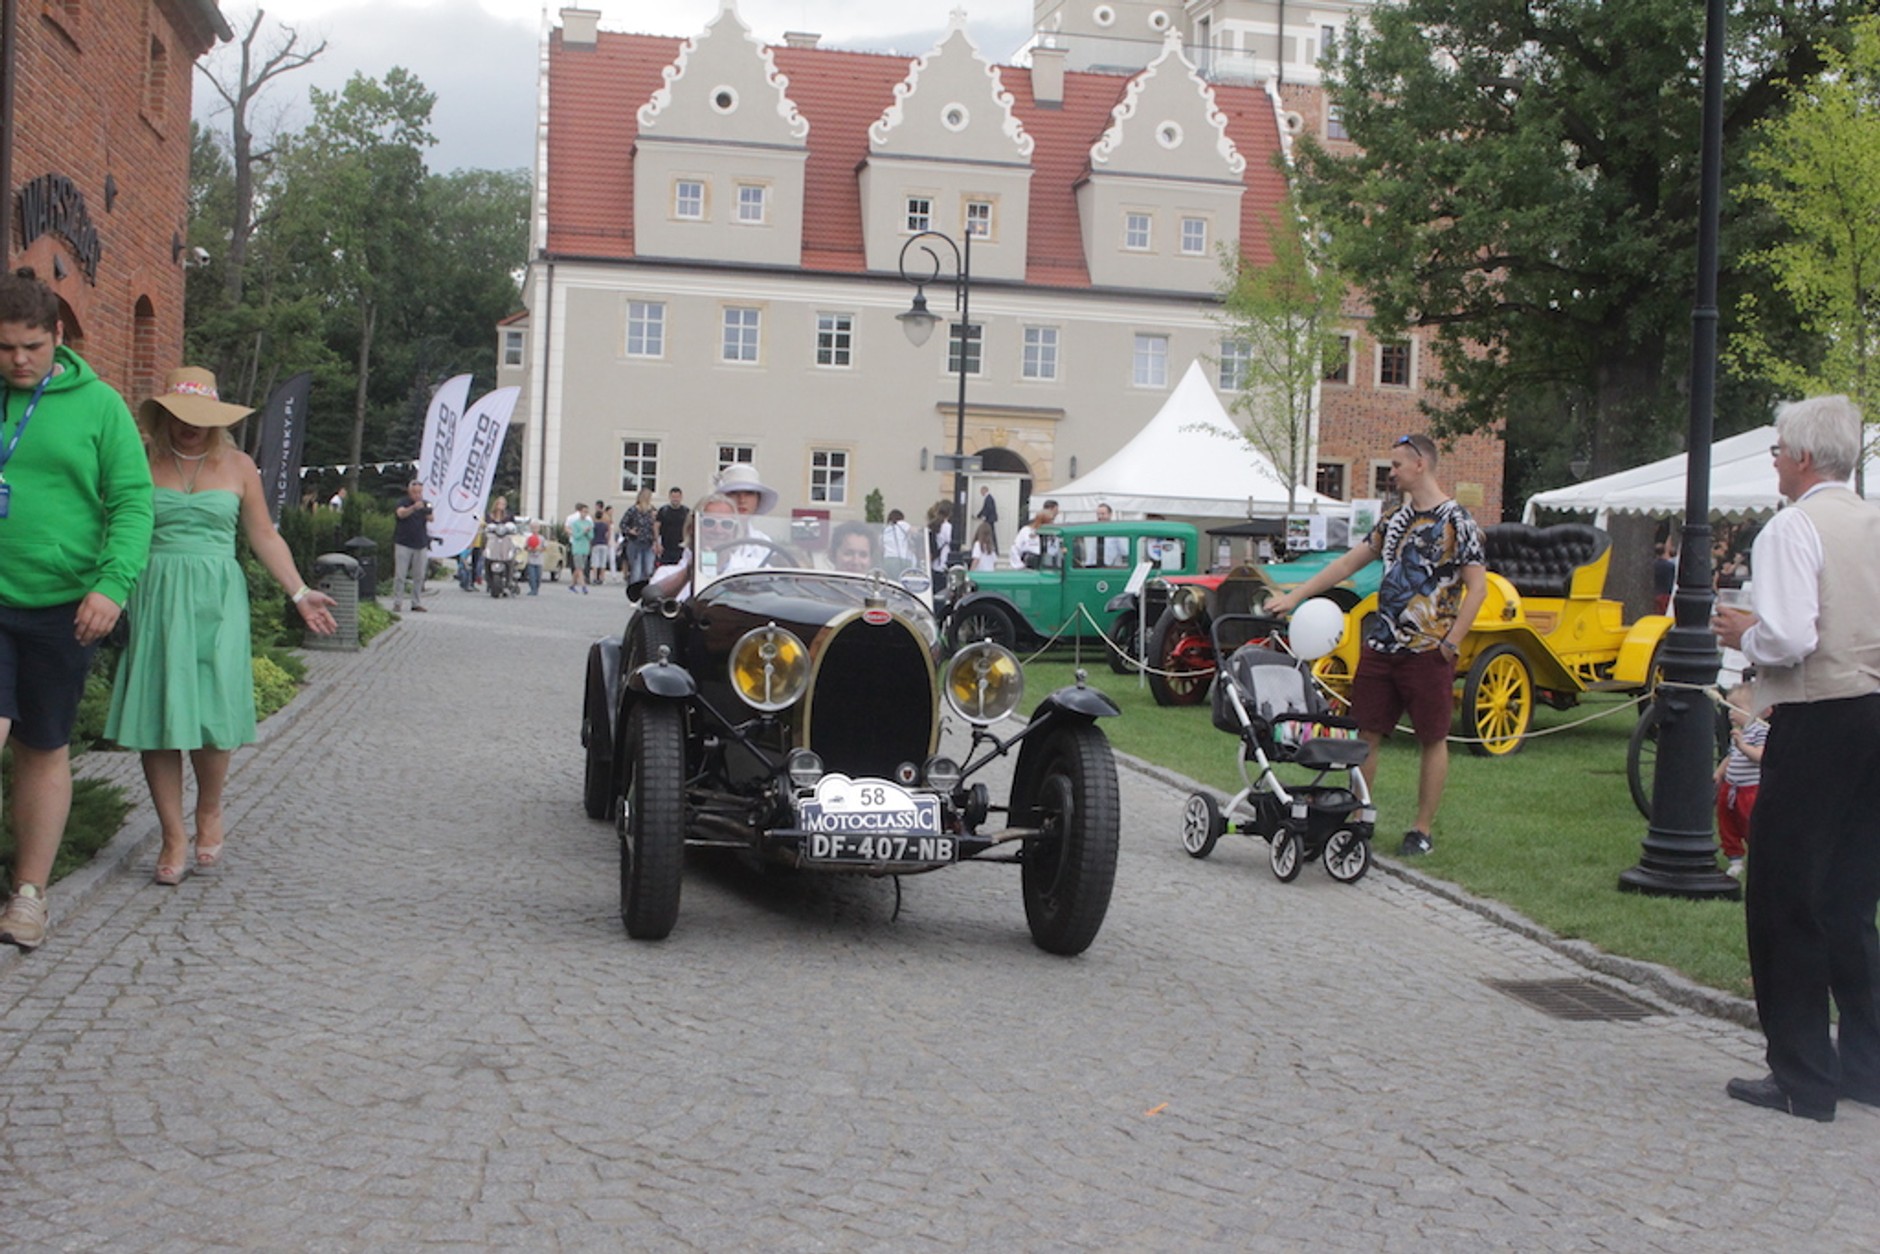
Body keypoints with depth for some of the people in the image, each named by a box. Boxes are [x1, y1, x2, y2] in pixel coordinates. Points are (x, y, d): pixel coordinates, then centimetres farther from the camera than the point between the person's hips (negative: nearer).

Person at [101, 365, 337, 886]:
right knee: (157, 714, -2)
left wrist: (299, 592, 7)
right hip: (155, 601, 0)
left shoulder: (238, 466, 9)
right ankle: (174, 836, 7)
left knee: (212, 712, -7)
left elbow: (265, 537, 13)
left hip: (216, 603, 0)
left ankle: (209, 813, 18)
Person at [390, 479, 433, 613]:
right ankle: (397, 603, 0)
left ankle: (417, 604, 10)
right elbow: (401, 513, -24)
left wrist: (428, 513, -31)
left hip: (421, 545, 3)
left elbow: (430, 519, -7)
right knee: (399, 576, -3)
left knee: (419, 577, 4)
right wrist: (414, 508, -43)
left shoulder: (425, 504, 9)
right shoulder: (403, 503, -1)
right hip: (403, 544, -3)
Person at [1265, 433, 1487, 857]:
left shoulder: (1457, 521, -7)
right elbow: (1348, 564, 16)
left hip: (1427, 651, -7)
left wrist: (1450, 643, -16)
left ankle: (1423, 830, 12)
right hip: (1380, 646, 7)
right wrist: (1294, 597, 12)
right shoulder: (1395, 521, 14)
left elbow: (1477, 587, -11)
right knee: (1367, 733, 7)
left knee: (1433, 739, 5)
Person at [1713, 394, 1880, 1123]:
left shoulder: (1794, 529, -12)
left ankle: (1802, 1080, 5)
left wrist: (1744, 634, -3)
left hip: (1815, 724, -7)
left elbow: (1790, 638, -22)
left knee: (1785, 904, 1)